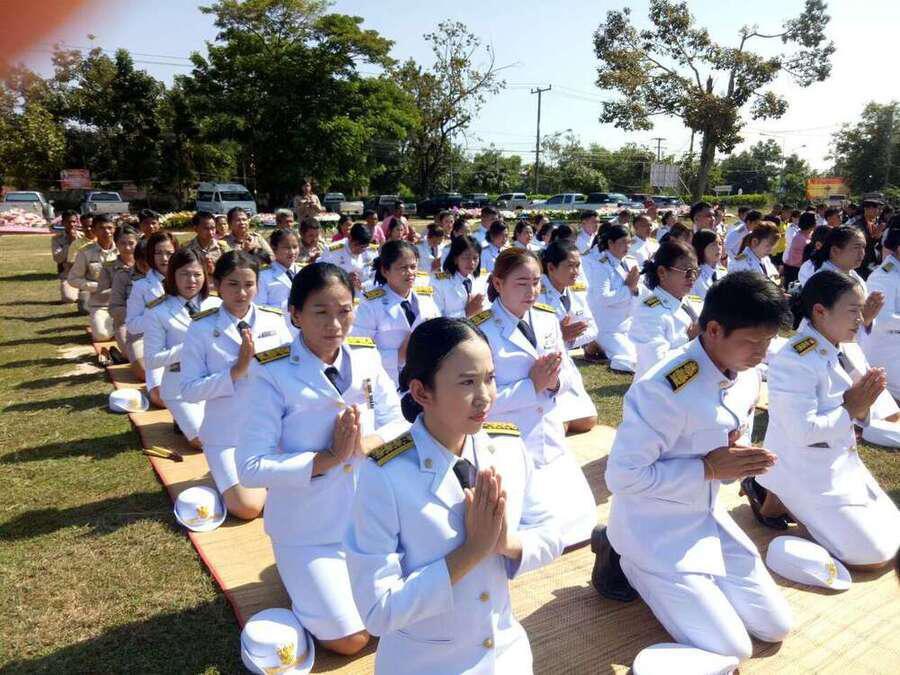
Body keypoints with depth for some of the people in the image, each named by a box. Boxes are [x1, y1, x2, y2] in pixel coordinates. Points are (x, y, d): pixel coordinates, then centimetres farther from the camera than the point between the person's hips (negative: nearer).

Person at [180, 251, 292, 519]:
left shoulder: (275, 321, 0)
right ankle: (226, 476, 17)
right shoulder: (202, 329, -7)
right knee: (247, 507, -17)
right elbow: (189, 390, -11)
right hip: (227, 436, -2)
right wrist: (236, 370, -22)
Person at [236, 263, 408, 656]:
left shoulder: (365, 356, -6)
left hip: (369, 513, 5)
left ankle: (314, 573, 33)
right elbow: (251, 468, -23)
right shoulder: (272, 375, -21)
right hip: (309, 528, -4)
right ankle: (304, 574, 26)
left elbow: (400, 423, -2)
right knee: (348, 639, -2)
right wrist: (329, 458, -28)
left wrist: (366, 443, -22)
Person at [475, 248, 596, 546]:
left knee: (571, 514, 14)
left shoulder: (547, 318, 3)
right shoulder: (482, 330, -17)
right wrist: (531, 385, -22)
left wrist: (555, 381, -14)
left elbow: (569, 372, 9)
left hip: (551, 439, 6)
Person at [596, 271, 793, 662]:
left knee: (776, 627, 10)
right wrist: (708, 468, -26)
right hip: (653, 527, -8)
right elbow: (621, 477, -26)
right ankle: (621, 557, 9)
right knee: (730, 650, -6)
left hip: (706, 516, 8)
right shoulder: (664, 388, -30)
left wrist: (743, 463, -11)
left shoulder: (747, 376, -4)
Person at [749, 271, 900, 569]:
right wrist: (850, 409, -19)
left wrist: (863, 405, -13)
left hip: (842, 463, 9)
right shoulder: (795, 362, -26)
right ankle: (773, 500, 4)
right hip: (806, 474, -9)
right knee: (875, 555, -4)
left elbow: (854, 409, 9)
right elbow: (803, 432, -29)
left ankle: (796, 504, 18)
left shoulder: (845, 349, 1)